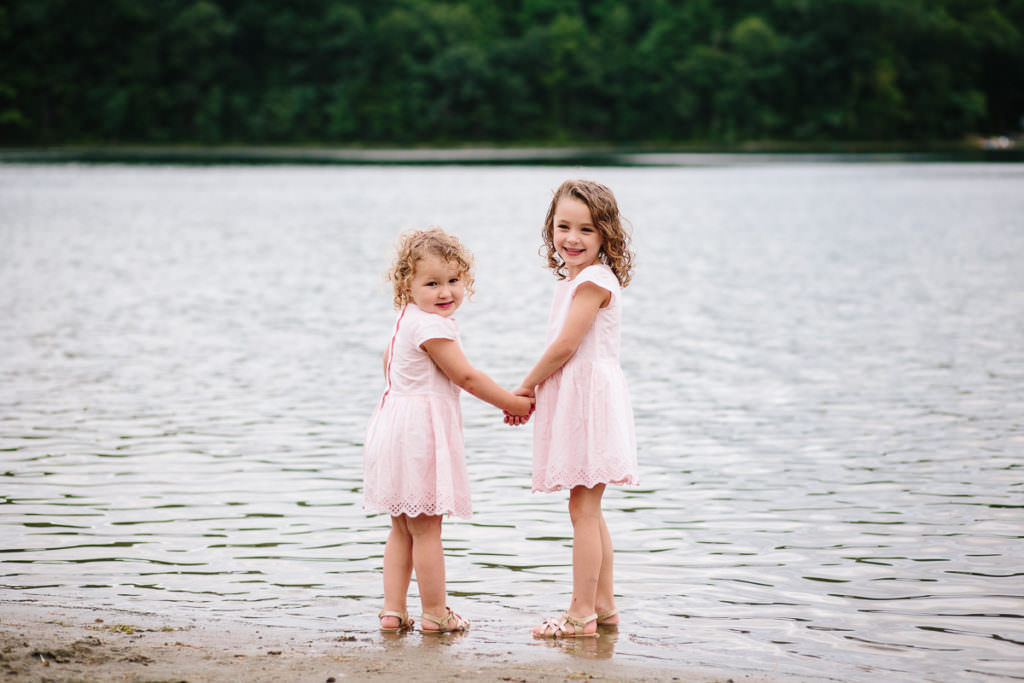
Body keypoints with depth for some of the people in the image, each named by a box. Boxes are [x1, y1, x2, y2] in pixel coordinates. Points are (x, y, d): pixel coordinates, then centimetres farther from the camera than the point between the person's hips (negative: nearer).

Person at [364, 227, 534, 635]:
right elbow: (466, 376, -17)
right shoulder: (432, 326, -18)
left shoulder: (407, 319, 14)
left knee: (403, 529, 14)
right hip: (421, 431, -10)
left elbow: (389, 358, 31)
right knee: (426, 528, -2)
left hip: (398, 418, 10)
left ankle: (393, 610, 15)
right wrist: (513, 404, -6)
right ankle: (435, 613, 6)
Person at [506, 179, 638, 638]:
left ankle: (581, 613, -3)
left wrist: (526, 388, -6)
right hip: (573, 399, 10)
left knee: (583, 509, -7)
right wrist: (535, 392, 8)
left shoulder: (593, 280, -15)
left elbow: (564, 346, -18)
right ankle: (603, 604, 22)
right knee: (588, 510, 15)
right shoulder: (575, 278, 16)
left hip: (589, 397, -10)